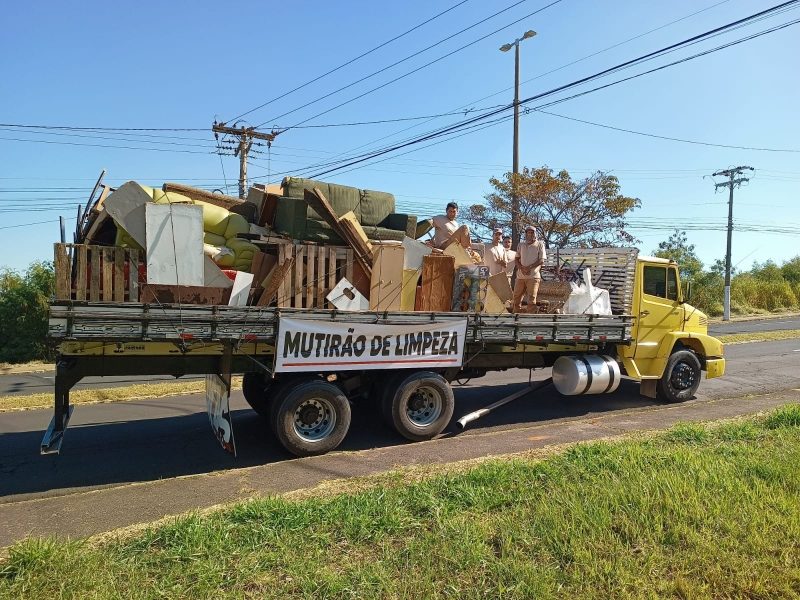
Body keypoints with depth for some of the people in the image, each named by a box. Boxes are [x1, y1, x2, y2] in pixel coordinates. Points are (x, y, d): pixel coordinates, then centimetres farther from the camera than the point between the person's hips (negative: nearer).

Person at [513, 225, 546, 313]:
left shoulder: (540, 244, 3)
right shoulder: (521, 245, 14)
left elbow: (541, 261, -4)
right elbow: (517, 259, 12)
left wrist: (529, 267, -14)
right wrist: (522, 268, -7)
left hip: (533, 276, -4)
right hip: (520, 275, 4)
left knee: (532, 299, -6)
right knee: (516, 297, 7)